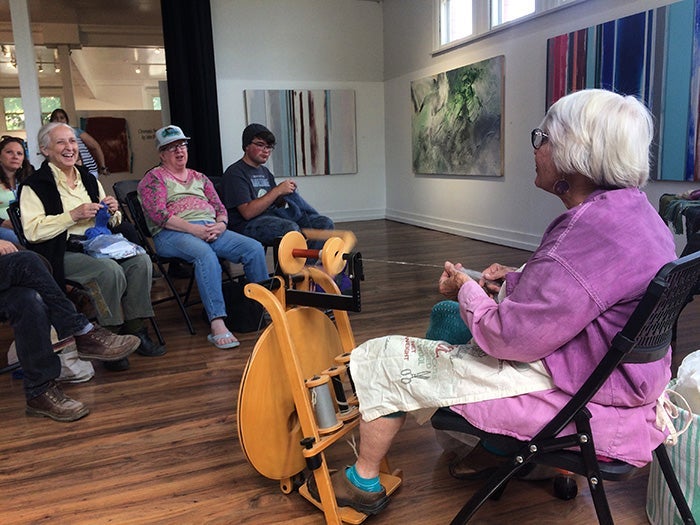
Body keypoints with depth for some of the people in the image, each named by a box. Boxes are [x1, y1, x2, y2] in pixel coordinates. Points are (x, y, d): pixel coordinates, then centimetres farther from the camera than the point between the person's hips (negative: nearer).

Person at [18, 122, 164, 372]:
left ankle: (135, 330, -16)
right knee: (110, 269, -33)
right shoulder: (35, 185, 0)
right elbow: (32, 232, -12)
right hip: (63, 253, -5)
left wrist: (112, 212, 0)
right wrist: (73, 215, -17)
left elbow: (112, 223, 24)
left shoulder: (89, 179, 20)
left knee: (141, 259, -23)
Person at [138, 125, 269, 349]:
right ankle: (218, 325, -44)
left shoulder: (200, 178, 27)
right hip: (172, 234, -5)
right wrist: (193, 229, -18)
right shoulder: (154, 178, 10)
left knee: (254, 248, -17)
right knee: (205, 254, -39)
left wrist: (220, 225, -6)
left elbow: (220, 208, 19)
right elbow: (158, 215, -6)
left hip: (211, 229, 6)